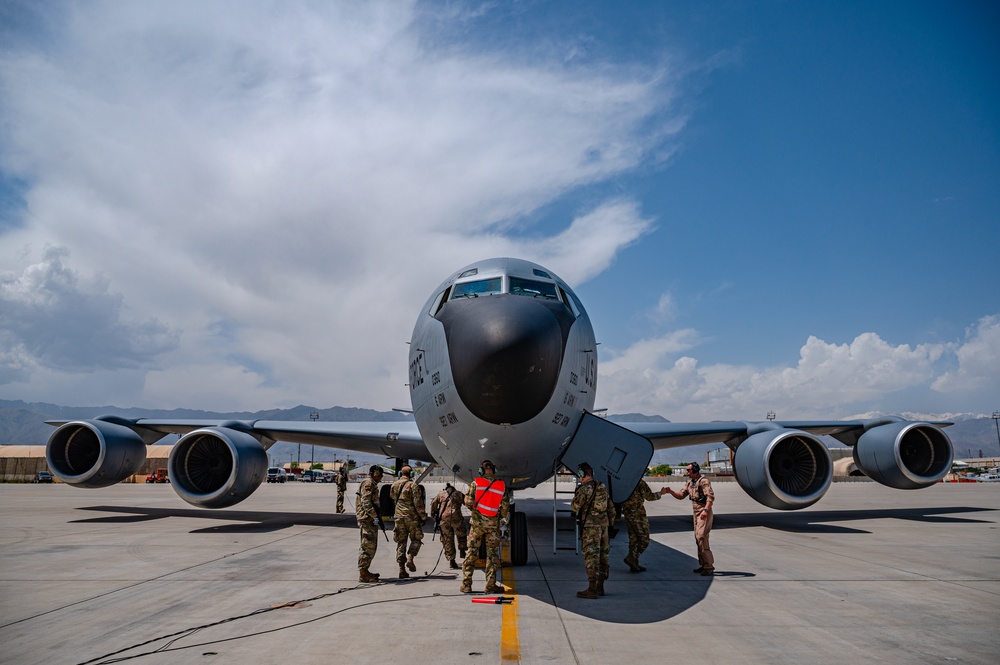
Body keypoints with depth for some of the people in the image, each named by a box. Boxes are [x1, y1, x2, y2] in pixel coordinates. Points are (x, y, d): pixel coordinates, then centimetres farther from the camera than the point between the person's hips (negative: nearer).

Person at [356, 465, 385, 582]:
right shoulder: (368, 483, -12)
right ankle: (362, 574, -6)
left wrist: (377, 515, 20)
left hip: (370, 520, 11)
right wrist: (374, 516, -23)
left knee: (371, 546, 16)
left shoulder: (372, 484, 22)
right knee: (368, 547, -9)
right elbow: (366, 502, -21)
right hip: (367, 519, -11)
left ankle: (364, 571, 24)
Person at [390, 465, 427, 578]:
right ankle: (410, 559, -10)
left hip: (399, 516, 5)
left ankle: (402, 569, 5)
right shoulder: (412, 485, -9)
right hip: (412, 516, -4)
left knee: (401, 542, 8)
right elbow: (418, 502, -12)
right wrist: (423, 515, -5)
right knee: (416, 539, 12)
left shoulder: (394, 485, 8)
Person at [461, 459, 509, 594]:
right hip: (493, 523, 0)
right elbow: (505, 506, 0)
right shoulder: (502, 486, 1)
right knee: (492, 554, 7)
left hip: (477, 522, 0)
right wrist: (503, 517, 18)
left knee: (471, 553, 7)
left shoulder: (475, 484, -3)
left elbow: (468, 502, -8)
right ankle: (490, 586, 7)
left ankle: (466, 585, 8)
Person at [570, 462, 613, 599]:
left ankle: (592, 589, -8)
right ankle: (600, 587, 19)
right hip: (604, 524, 8)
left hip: (591, 526, -8)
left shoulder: (584, 488, -12)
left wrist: (576, 495, 9)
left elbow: (574, 507, -8)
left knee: (591, 557, -6)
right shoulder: (602, 487, 12)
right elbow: (611, 507, 15)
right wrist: (610, 523, 21)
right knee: (602, 555, 11)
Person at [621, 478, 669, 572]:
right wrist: (660, 493, 3)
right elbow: (649, 496, -11)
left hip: (627, 514, 8)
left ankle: (634, 565, 16)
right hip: (637, 514, -8)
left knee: (633, 539, 14)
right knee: (644, 539, 1)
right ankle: (631, 558, -9)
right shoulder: (640, 482, -14)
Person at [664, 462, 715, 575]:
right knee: (698, 537, 9)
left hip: (704, 513, -9)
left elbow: (711, 496, -22)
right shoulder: (689, 483, 14)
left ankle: (709, 565, -12)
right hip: (696, 513, 9)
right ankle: (703, 565, 16)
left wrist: (706, 510, -33)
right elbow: (681, 495, 16)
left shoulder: (703, 481, -13)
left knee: (701, 536, -15)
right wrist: (670, 491, 0)